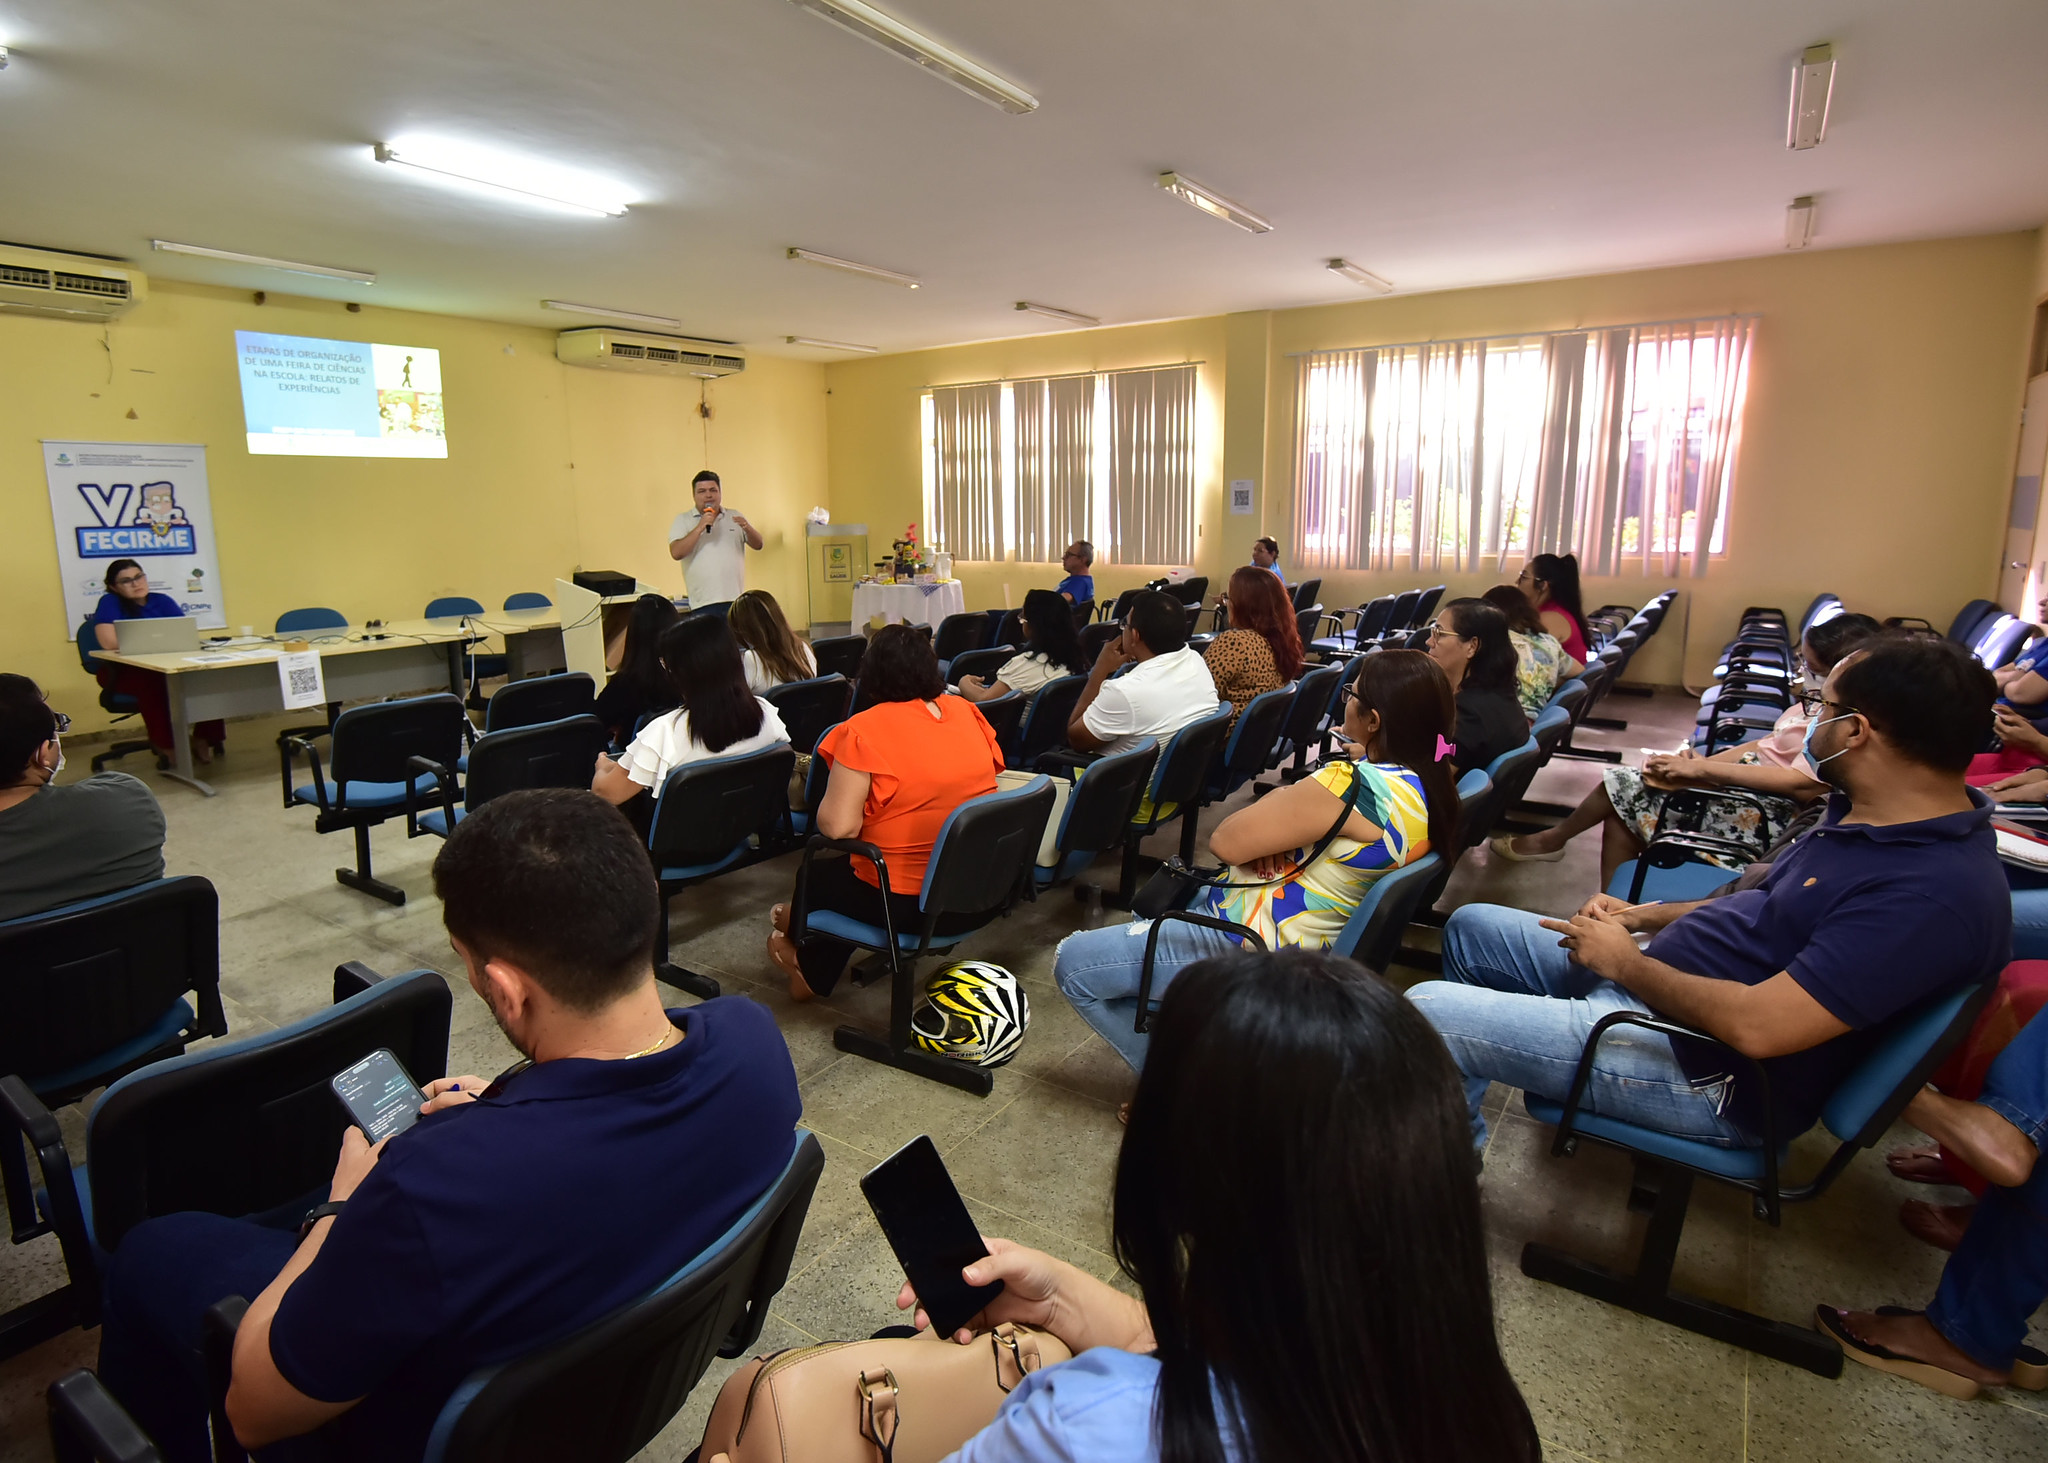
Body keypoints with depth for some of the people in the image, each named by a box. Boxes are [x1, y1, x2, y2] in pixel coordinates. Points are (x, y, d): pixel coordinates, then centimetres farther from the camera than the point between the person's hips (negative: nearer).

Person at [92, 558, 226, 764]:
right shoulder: (110, 602, -4)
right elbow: (110, 643, -18)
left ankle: (203, 739, -16)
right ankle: (166, 746, -27)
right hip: (122, 672, -4)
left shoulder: (162, 601, 9)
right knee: (153, 681, -37)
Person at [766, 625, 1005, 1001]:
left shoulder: (864, 730, -17)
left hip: (906, 904, -6)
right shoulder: (966, 712, 0)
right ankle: (813, 973, 45)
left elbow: (838, 826, -22)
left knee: (816, 875, 23)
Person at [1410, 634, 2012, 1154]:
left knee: (1426, 1011, -20)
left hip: (1708, 1075, -10)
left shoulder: (1935, 893, -27)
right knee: (1471, 927, 16)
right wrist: (1642, 917, 6)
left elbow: (1756, 1025, -32)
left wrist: (1626, 964, -15)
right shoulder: (1867, 813, 5)